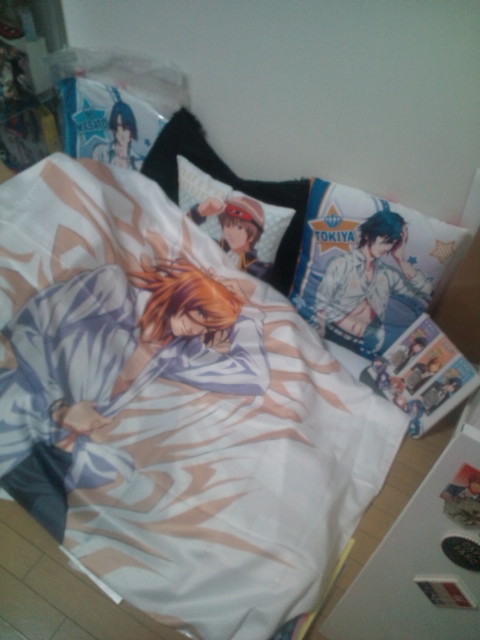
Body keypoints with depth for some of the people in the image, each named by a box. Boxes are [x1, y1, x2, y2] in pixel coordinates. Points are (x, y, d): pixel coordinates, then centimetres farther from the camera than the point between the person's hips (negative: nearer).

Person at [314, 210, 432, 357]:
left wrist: (400, 259, 7)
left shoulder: (388, 274, 15)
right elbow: (322, 304, -2)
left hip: (369, 343, 4)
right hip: (336, 334, -4)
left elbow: (425, 291, 10)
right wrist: (350, 324, -13)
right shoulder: (341, 264, 1)